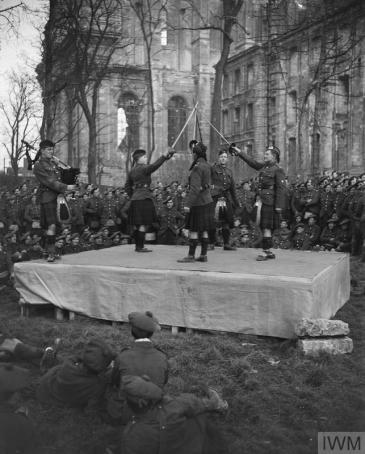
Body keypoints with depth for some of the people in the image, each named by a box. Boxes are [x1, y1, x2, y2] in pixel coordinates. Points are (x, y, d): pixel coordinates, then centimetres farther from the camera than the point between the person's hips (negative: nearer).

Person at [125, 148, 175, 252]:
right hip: (144, 199, -9)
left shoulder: (132, 171, 15)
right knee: (144, 224, -5)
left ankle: (138, 246, 18)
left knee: (137, 224, 12)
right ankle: (140, 247, -4)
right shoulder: (144, 168, -11)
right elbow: (154, 165, -30)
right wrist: (165, 156, -37)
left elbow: (127, 187, 19)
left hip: (135, 199, 9)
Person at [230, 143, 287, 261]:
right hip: (262, 201, 8)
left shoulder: (278, 170, -8)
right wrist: (239, 152, 27)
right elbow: (252, 162, 27)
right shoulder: (264, 166, 15)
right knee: (263, 227, 9)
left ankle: (267, 252, -5)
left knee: (266, 227, -9)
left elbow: (281, 189, -13)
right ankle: (268, 252, 16)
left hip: (270, 202, -8)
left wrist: (279, 206, -18)